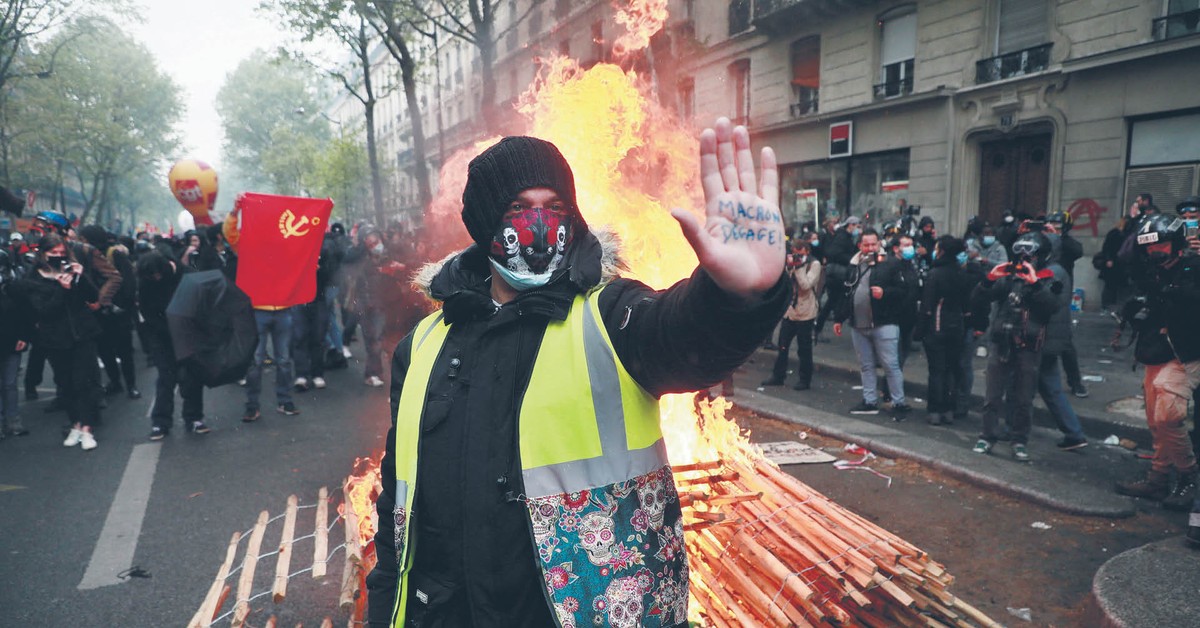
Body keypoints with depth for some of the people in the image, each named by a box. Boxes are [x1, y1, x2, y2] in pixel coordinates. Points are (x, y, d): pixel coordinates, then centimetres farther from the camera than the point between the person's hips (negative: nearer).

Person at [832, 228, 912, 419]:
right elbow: (845, 294, 16)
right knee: (866, 365, 13)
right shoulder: (853, 265, 11)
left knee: (891, 365, -2)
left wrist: (885, 293, -24)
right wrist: (839, 318, 15)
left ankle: (899, 404, 7)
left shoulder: (890, 263, -5)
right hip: (858, 325, 6)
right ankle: (870, 402, 22)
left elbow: (903, 291, -7)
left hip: (884, 324, -6)